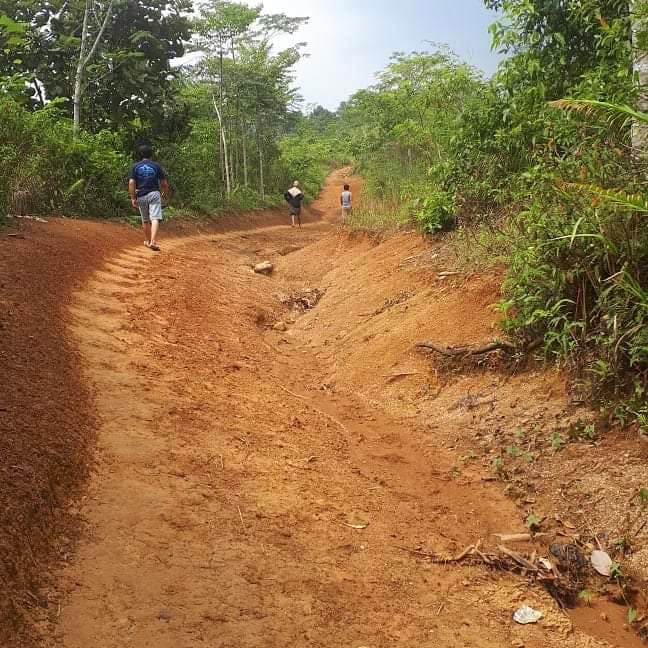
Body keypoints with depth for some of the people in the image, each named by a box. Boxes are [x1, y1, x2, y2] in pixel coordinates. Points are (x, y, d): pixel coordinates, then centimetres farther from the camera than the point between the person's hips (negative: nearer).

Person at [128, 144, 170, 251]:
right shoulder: (156, 166, 4)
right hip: (154, 194, -2)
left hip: (141, 197, 2)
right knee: (155, 219, -11)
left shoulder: (135, 166, 5)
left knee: (145, 221, 17)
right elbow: (164, 183, 6)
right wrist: (166, 193, 24)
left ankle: (147, 241, 30)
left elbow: (131, 183, -5)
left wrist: (133, 198, -2)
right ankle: (153, 241, -27)